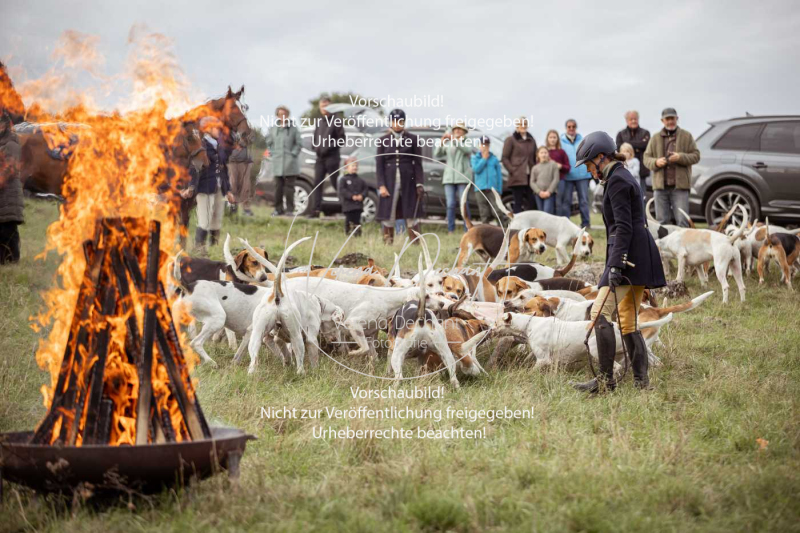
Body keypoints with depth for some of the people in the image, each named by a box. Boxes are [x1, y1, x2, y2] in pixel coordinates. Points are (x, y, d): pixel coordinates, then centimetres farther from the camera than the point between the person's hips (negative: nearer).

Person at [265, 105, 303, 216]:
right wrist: (272, 153, 9)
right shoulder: (274, 129, 9)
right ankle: (278, 209, 10)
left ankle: (290, 209, 2)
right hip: (277, 163, 3)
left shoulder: (293, 128, -1)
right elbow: (269, 142, 20)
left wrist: (293, 154, -6)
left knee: (289, 186, -3)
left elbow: (299, 143, 1)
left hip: (290, 163, -3)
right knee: (278, 186, 4)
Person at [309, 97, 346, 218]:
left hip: (332, 157, -6)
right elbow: (315, 137, 23)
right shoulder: (319, 122, 17)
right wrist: (316, 147, 4)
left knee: (335, 183, -4)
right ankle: (315, 210, -3)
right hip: (320, 158, 6)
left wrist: (329, 147, -16)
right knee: (317, 183, -1)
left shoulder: (336, 121, -5)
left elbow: (342, 139, -9)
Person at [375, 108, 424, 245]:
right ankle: (388, 243, 8)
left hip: (408, 182, -1)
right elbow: (379, 165, 3)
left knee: (412, 215, 0)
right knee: (388, 216, 1)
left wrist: (419, 184, -6)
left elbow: (418, 163, 3)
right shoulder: (383, 140, 7)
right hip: (389, 182, 1)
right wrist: (381, 186, -7)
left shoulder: (413, 139, 5)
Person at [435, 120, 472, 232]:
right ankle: (450, 230, -2)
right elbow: (437, 155, 3)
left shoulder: (466, 144, 9)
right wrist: (441, 143, -14)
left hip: (463, 178, -2)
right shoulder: (447, 145, 16)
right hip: (449, 178, 2)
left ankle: (467, 230, -6)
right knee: (451, 204, -4)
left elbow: (467, 150, -15)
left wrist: (454, 140, -25)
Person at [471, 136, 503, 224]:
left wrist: (499, 189, 1)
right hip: (480, 189, 1)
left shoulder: (494, 158, 8)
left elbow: (499, 174, 8)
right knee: (484, 213, 2)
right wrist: (484, 159, -5)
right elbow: (476, 169, -6)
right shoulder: (475, 157, 9)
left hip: (493, 188, -1)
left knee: (496, 212, -11)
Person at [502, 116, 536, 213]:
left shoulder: (531, 140, 16)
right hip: (517, 177, -5)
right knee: (518, 202, -3)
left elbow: (535, 158, 19)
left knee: (530, 202, 2)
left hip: (530, 177, 5)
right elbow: (505, 158, -3)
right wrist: (512, 171, -11)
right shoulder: (511, 140, 1)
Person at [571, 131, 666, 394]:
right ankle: (641, 381, 10)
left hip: (628, 254, -11)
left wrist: (615, 264, -23)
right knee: (628, 321, 11)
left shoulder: (617, 180, -10)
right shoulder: (624, 177, 20)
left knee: (601, 312, -12)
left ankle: (606, 379, -13)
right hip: (639, 258, 11)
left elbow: (623, 226, -18)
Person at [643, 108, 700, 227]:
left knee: (682, 220, -7)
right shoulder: (655, 138, 13)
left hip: (680, 186, -2)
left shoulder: (686, 136, 7)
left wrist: (680, 157, -13)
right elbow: (646, 158, 12)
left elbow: (696, 156, 4)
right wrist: (656, 162, -10)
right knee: (662, 221, 6)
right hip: (660, 186, 2)